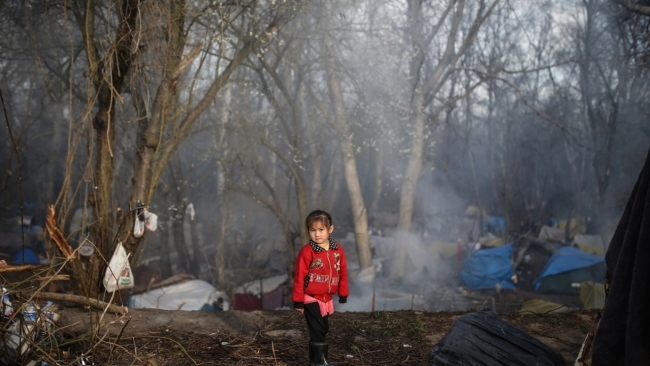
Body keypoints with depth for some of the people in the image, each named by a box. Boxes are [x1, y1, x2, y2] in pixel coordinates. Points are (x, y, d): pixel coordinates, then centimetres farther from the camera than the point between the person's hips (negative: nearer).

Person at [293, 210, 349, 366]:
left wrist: (343, 294, 10)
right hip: (311, 299, -6)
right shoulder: (307, 251, -16)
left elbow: (342, 273, 8)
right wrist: (298, 300, -13)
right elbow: (299, 276, -14)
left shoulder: (337, 250, 0)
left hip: (326, 298, 6)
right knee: (317, 331, -3)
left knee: (323, 330, 17)